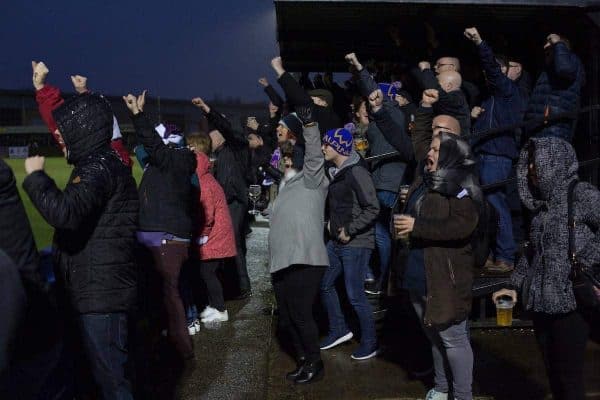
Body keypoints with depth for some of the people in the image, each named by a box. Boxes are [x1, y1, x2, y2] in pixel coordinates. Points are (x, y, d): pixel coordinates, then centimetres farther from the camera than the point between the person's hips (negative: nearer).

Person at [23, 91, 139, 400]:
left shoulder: (101, 167, -17)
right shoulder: (97, 163, 15)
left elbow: (64, 212, -32)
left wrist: (35, 175, -18)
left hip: (101, 293, -10)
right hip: (94, 289, 10)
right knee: (103, 369, 20)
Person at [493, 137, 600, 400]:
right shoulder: (541, 203, 14)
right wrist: (515, 285, 17)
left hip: (570, 303, -7)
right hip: (540, 302, 7)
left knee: (568, 377, 1)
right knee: (552, 373, 15)